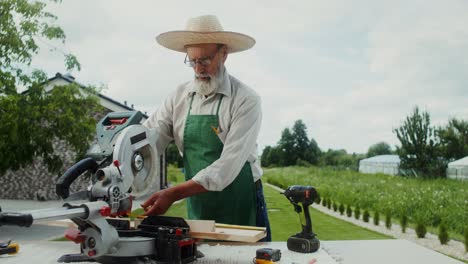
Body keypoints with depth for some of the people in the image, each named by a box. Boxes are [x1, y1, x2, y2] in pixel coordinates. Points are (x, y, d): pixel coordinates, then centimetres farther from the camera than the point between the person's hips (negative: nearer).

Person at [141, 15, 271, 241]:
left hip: (242, 209, -3)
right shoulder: (179, 97, 1)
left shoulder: (246, 101, -14)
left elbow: (228, 165, -22)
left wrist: (173, 194, -28)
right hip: (197, 209, 4)